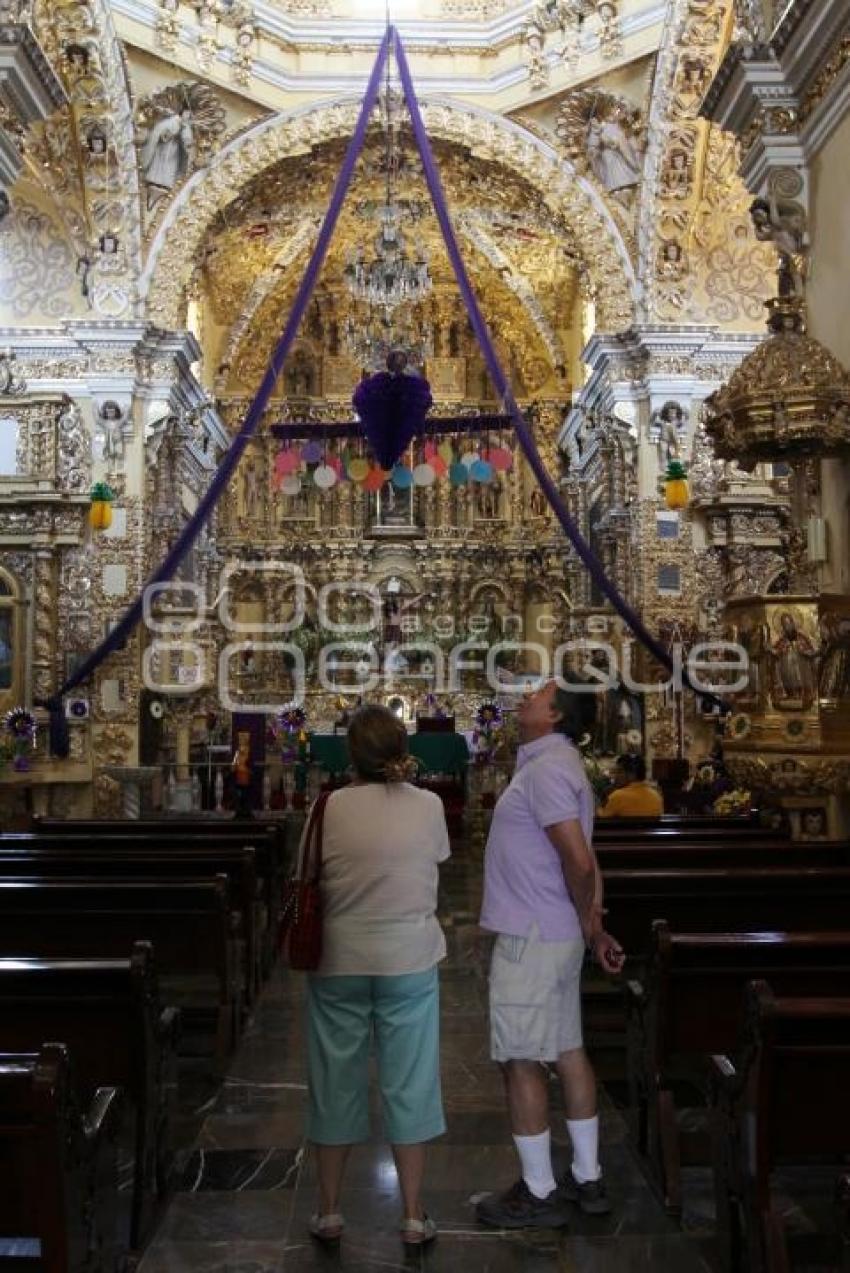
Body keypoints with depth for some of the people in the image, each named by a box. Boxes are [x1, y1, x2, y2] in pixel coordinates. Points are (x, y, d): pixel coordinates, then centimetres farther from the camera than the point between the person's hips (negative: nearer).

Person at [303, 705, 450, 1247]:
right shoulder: (429, 805, -8)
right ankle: (414, 1217, 22)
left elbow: (311, 879, -2)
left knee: (336, 1082, 14)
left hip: (339, 962, 0)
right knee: (409, 1084, 12)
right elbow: (438, 864, 5)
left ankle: (329, 1212, 28)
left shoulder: (331, 807, -9)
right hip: (409, 961, 0)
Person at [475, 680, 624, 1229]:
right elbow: (584, 861, 13)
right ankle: (588, 1180, 29)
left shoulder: (546, 769, -19)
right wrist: (593, 926, 12)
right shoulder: (556, 764, 12)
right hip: (557, 936, 10)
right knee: (569, 1052, 16)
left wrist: (588, 925, -8)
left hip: (530, 939, -10)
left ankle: (539, 1194, 16)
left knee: (521, 1061, 2)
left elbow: (578, 862, -24)